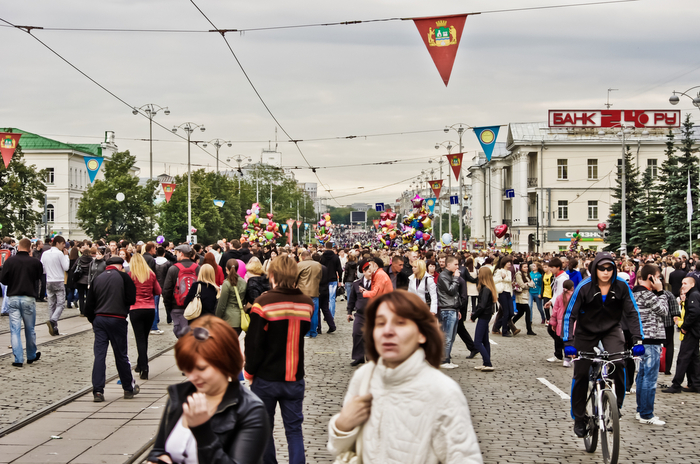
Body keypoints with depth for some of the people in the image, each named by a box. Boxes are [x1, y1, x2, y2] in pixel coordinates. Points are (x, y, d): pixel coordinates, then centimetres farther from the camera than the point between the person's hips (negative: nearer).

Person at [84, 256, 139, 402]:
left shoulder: (97, 279, 9)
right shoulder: (123, 277, -2)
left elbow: (89, 305, 9)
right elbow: (131, 300, -6)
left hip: (99, 319, 3)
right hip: (117, 320, -3)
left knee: (99, 355, 3)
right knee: (121, 355, 7)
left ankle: (97, 391, -3)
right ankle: (129, 388, 19)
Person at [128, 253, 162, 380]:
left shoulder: (130, 275, -6)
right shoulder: (151, 274, 2)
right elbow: (158, 291, 8)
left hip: (136, 309, -3)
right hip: (150, 309, 3)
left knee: (140, 339, 0)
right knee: (144, 338, 17)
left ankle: (144, 369, -6)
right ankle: (140, 364, 30)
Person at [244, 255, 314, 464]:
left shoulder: (263, 303, -16)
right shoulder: (307, 303, -3)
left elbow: (253, 343, -12)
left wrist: (249, 372, 1)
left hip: (266, 378, -3)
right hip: (295, 378, 3)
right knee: (294, 429, 9)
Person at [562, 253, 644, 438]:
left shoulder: (621, 287, -14)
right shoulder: (584, 287, -19)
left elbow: (632, 313, -8)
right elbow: (570, 314, -17)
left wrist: (638, 340, -18)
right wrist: (568, 342, -26)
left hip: (611, 330, 1)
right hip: (586, 332, -1)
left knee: (618, 364, -26)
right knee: (581, 374, 1)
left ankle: (617, 405, -4)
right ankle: (579, 419, 18)